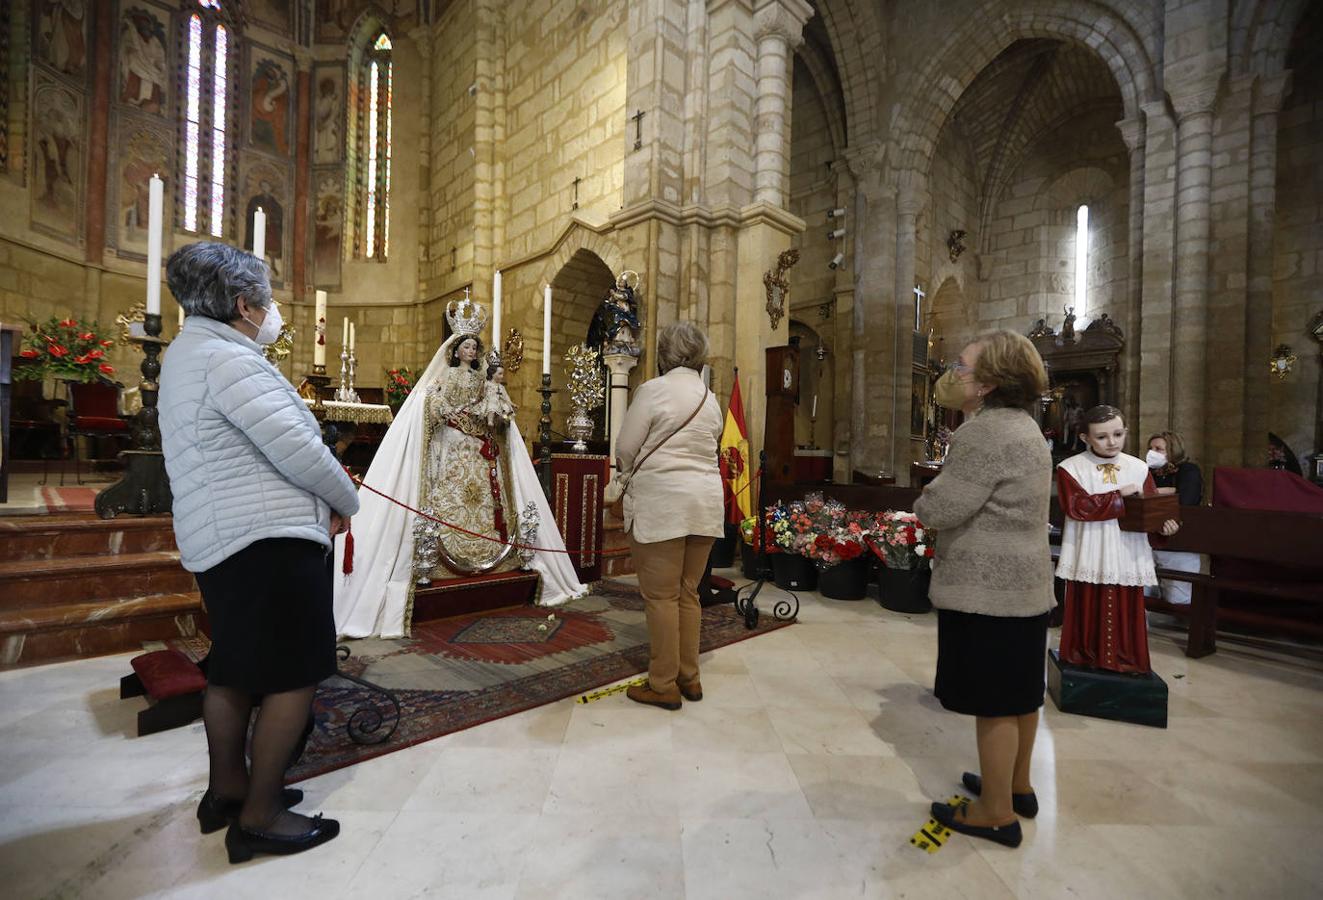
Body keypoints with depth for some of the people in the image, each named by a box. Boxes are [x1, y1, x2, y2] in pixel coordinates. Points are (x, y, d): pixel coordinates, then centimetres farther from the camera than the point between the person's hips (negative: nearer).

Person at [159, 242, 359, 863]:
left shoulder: (186, 354, 20)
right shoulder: (227, 357, -15)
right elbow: (295, 446, -21)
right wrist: (345, 502, -4)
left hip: (219, 539, 11)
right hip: (267, 539, -11)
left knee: (234, 668, 20)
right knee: (294, 675, -2)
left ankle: (226, 789, 34)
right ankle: (259, 817, 9)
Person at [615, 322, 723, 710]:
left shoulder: (653, 390, -7)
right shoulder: (711, 399, 12)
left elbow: (625, 450, -5)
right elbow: (709, 447, 14)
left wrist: (632, 470, 14)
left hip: (661, 504, -7)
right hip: (705, 503, 7)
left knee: (661, 596, 3)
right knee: (688, 594, 15)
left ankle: (664, 686, 13)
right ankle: (689, 678, 25)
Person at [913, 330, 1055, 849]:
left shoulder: (987, 431, -21)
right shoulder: (1020, 424, 13)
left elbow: (937, 509, -23)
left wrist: (924, 500, 1)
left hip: (989, 589, -10)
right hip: (1023, 583, 11)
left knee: (994, 701, 3)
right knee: (1018, 693, 21)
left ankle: (997, 813, 18)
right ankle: (1017, 786, 38)